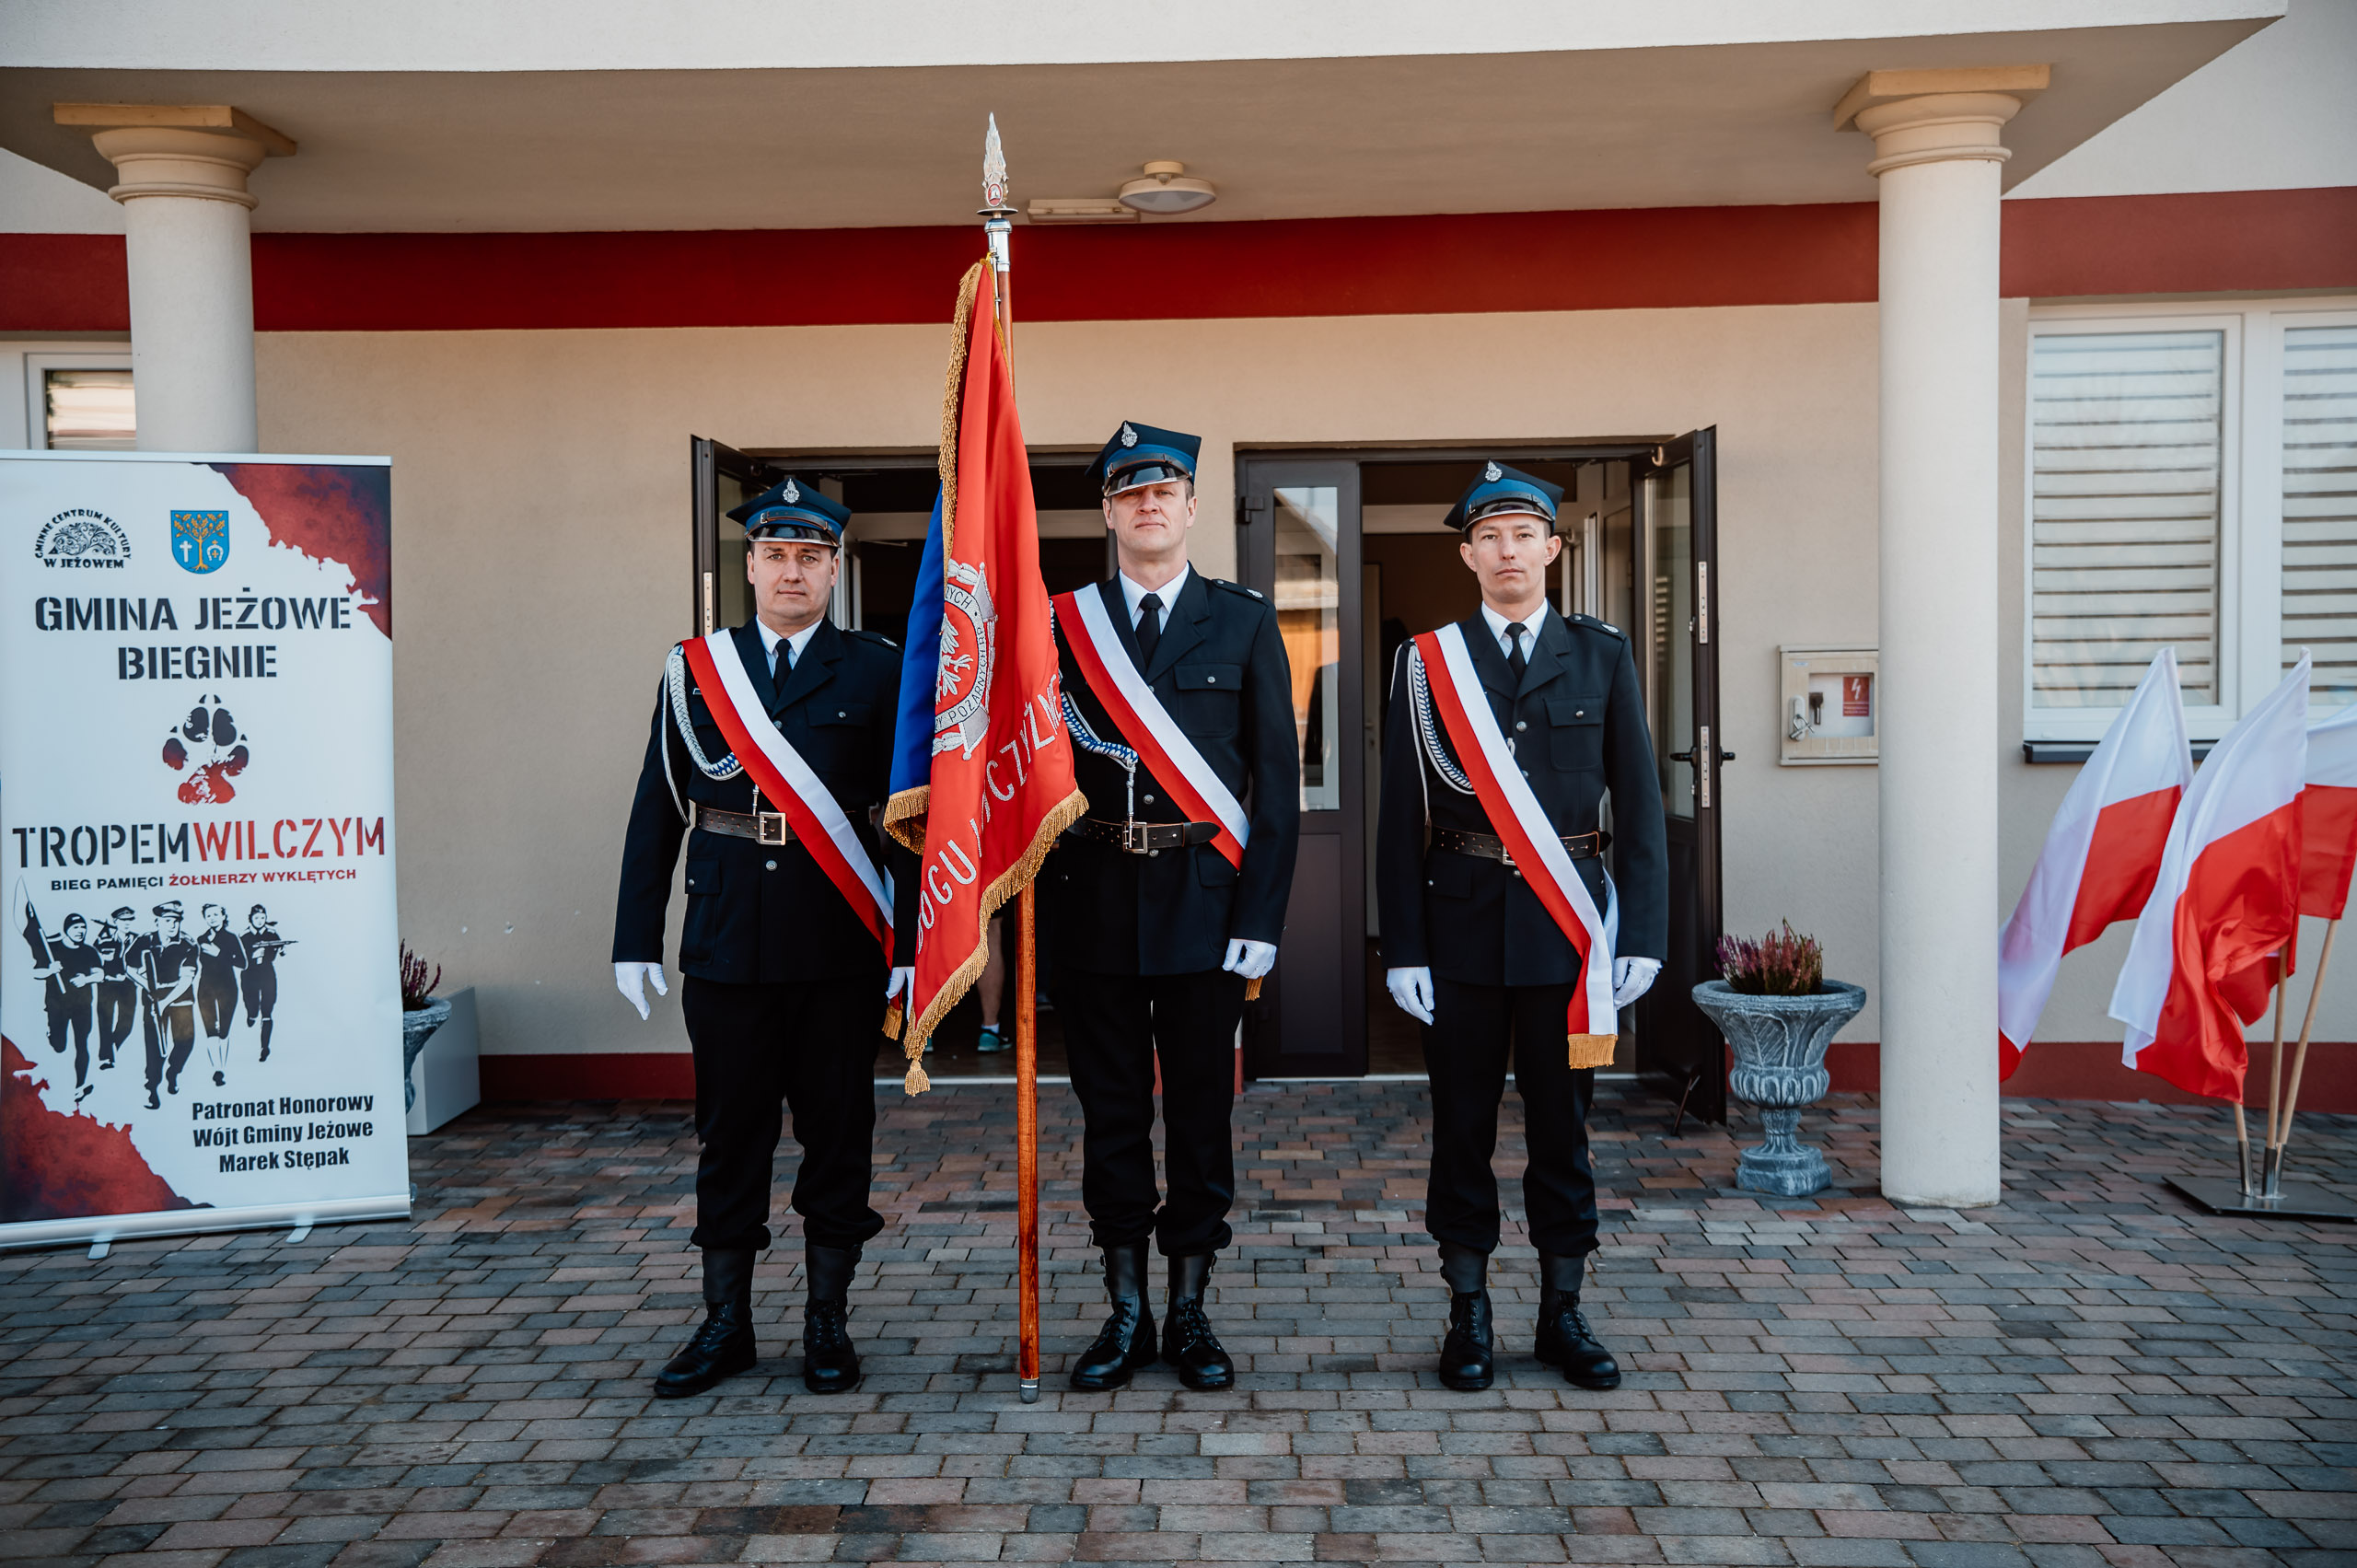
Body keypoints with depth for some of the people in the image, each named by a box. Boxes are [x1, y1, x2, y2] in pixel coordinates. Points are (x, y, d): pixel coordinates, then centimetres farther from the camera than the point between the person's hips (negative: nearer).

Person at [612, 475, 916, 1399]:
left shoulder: (878, 673, 2)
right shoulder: (695, 669, 8)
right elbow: (657, 810, 7)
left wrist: (911, 943, -5)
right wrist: (636, 939, 2)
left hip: (842, 944, -1)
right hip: (726, 941, 2)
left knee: (838, 1131, 7)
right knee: (730, 1132, 8)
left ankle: (829, 1323, 20)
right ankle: (725, 1324, 21)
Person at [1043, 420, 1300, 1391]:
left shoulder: (1244, 623, 5)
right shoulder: (1060, 625, 7)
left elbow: (1277, 781, 2)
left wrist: (1259, 917, -6)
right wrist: (1044, 903, -5)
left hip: (1205, 900, 0)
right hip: (1094, 901, 1)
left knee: (1201, 1104, 6)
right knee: (1111, 1107, 8)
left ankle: (1189, 1310, 21)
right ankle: (1127, 1312, 21)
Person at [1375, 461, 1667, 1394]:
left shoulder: (1603, 657, 6)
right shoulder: (1427, 662, 4)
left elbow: (1639, 803, 5)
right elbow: (1400, 817, 1)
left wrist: (1644, 933, -3)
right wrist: (1401, 948, -5)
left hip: (1568, 923, 1)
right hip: (1464, 924, 0)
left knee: (1562, 1124, 8)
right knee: (1463, 1124, 6)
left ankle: (1562, 1316, 21)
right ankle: (1468, 1315, 19)